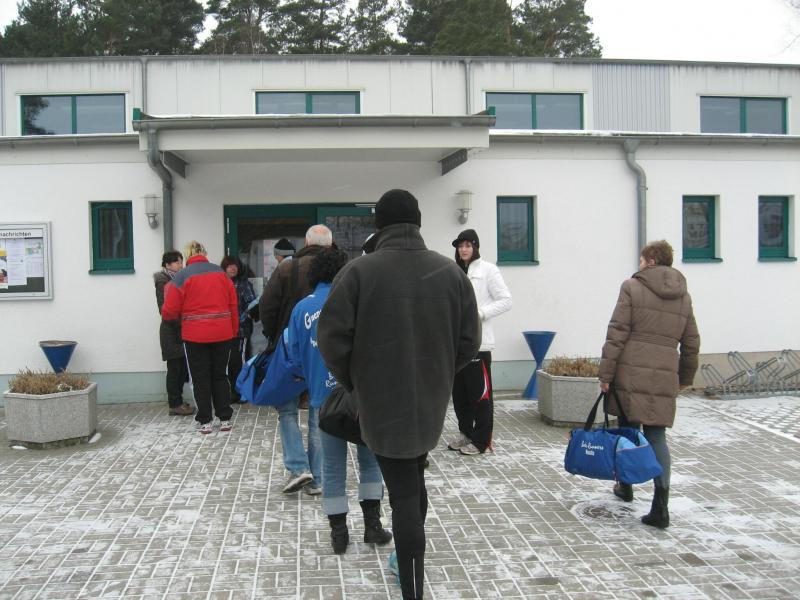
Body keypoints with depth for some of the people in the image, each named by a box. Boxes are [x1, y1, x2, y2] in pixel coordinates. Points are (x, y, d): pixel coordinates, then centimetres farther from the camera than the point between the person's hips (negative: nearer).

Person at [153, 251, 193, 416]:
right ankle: (175, 404, 2)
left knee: (181, 368, 10)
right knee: (174, 368, -3)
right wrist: (179, 323, -17)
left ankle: (177, 401, 18)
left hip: (181, 330, 8)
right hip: (171, 331, -8)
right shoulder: (162, 282, -9)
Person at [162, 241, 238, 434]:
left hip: (195, 336, -3)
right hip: (222, 333, 3)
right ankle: (225, 419, 14)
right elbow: (233, 305, 5)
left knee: (201, 378, 6)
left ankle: (205, 421, 9)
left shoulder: (182, 276, -5)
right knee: (220, 375, 13)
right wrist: (234, 331, 11)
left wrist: (165, 315, 17)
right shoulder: (221, 273, 6)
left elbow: (170, 311, -6)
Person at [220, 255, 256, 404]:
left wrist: (242, 319, -14)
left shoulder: (244, 283, -1)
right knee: (229, 362, 8)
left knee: (240, 360, -5)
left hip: (241, 329, -4)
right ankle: (234, 393, 18)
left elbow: (252, 303, -8)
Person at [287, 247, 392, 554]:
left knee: (333, 464, 12)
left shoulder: (301, 308, 2)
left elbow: (295, 354, 4)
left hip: (324, 397, 2)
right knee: (370, 459, 14)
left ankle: (338, 532, 15)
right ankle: (372, 524, 14)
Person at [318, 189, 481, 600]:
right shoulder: (451, 271, -2)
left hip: (382, 402, -4)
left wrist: (352, 382, 3)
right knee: (414, 482, 24)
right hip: (431, 401, 4)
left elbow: (332, 337, -13)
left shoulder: (360, 270, -12)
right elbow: (469, 341, -1)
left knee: (403, 494, 1)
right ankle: (407, 562, 42)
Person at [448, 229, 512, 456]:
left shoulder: (488, 270, -4)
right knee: (459, 391, 12)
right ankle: (465, 433, 26)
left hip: (478, 341, -6)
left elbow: (505, 301, -7)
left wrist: (480, 313, -15)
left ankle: (481, 440, 7)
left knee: (479, 391, -2)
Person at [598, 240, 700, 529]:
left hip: (631, 372, -3)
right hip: (665, 377, 3)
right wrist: (685, 376, 28)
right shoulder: (683, 296, 14)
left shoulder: (632, 287, -2)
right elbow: (691, 343, 16)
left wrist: (606, 373, -5)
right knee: (657, 436, 5)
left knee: (627, 429, 13)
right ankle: (660, 507, -3)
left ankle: (625, 486, 30)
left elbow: (617, 334, -7)